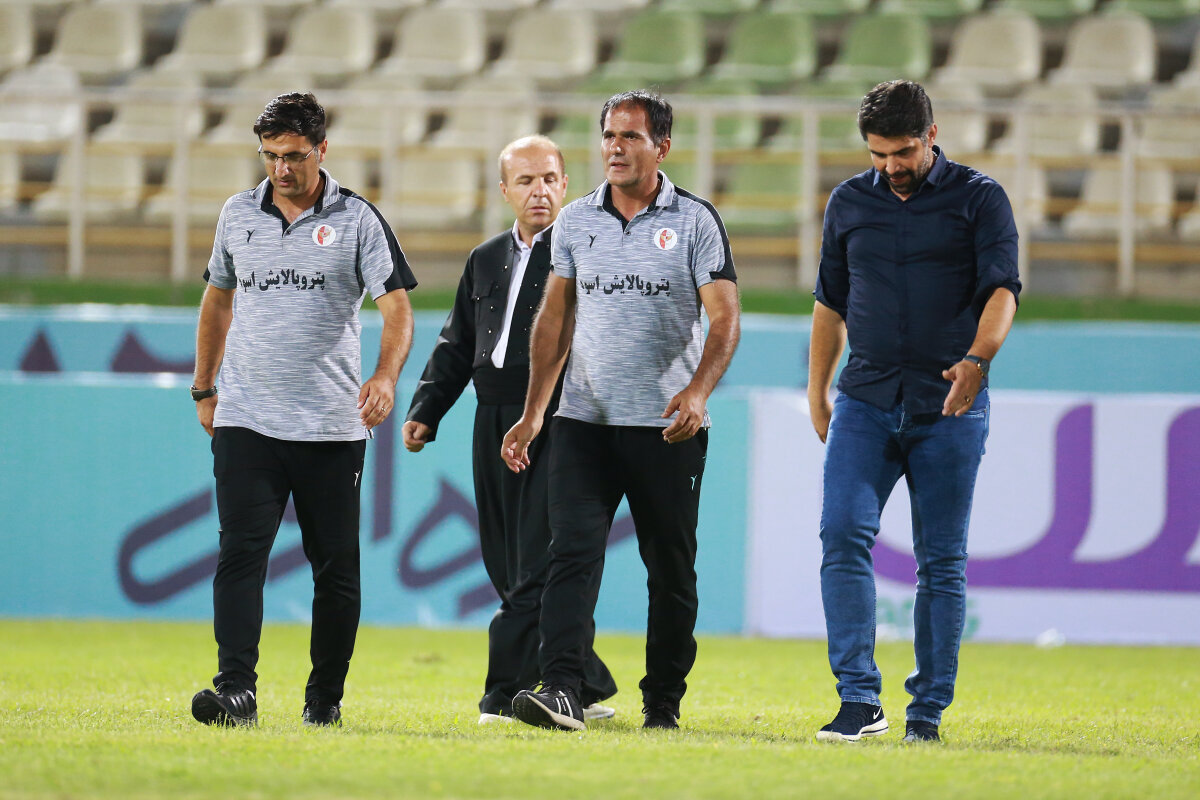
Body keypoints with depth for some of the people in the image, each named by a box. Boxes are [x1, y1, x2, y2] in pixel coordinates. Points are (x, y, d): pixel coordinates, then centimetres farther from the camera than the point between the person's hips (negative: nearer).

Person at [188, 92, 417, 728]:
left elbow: (396, 307, -7)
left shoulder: (356, 220, -1)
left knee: (336, 567, 4)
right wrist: (204, 389, 22)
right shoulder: (239, 215, 9)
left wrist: (386, 376, -25)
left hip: (332, 426, -1)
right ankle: (236, 688, -21)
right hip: (246, 420, 1)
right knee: (241, 553, -13)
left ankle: (325, 696, 16)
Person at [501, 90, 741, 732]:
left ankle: (663, 700, 13)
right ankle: (561, 691, -22)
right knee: (571, 552, -13)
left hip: (667, 425, -2)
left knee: (671, 568, 4)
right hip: (584, 417, 2)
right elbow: (554, 320, 16)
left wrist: (697, 390, -21)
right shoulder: (575, 221, 10)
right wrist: (533, 412, 10)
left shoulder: (695, 221, 0)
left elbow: (724, 321, -4)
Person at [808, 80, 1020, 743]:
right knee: (843, 535, -15)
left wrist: (977, 359, -27)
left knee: (942, 563, 1)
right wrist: (816, 392, 20)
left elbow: (1002, 289, -9)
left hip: (949, 409, -2)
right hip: (866, 401, 2)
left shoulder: (978, 198, 2)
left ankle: (928, 709, 8)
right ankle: (859, 701, -18)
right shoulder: (849, 203, 12)